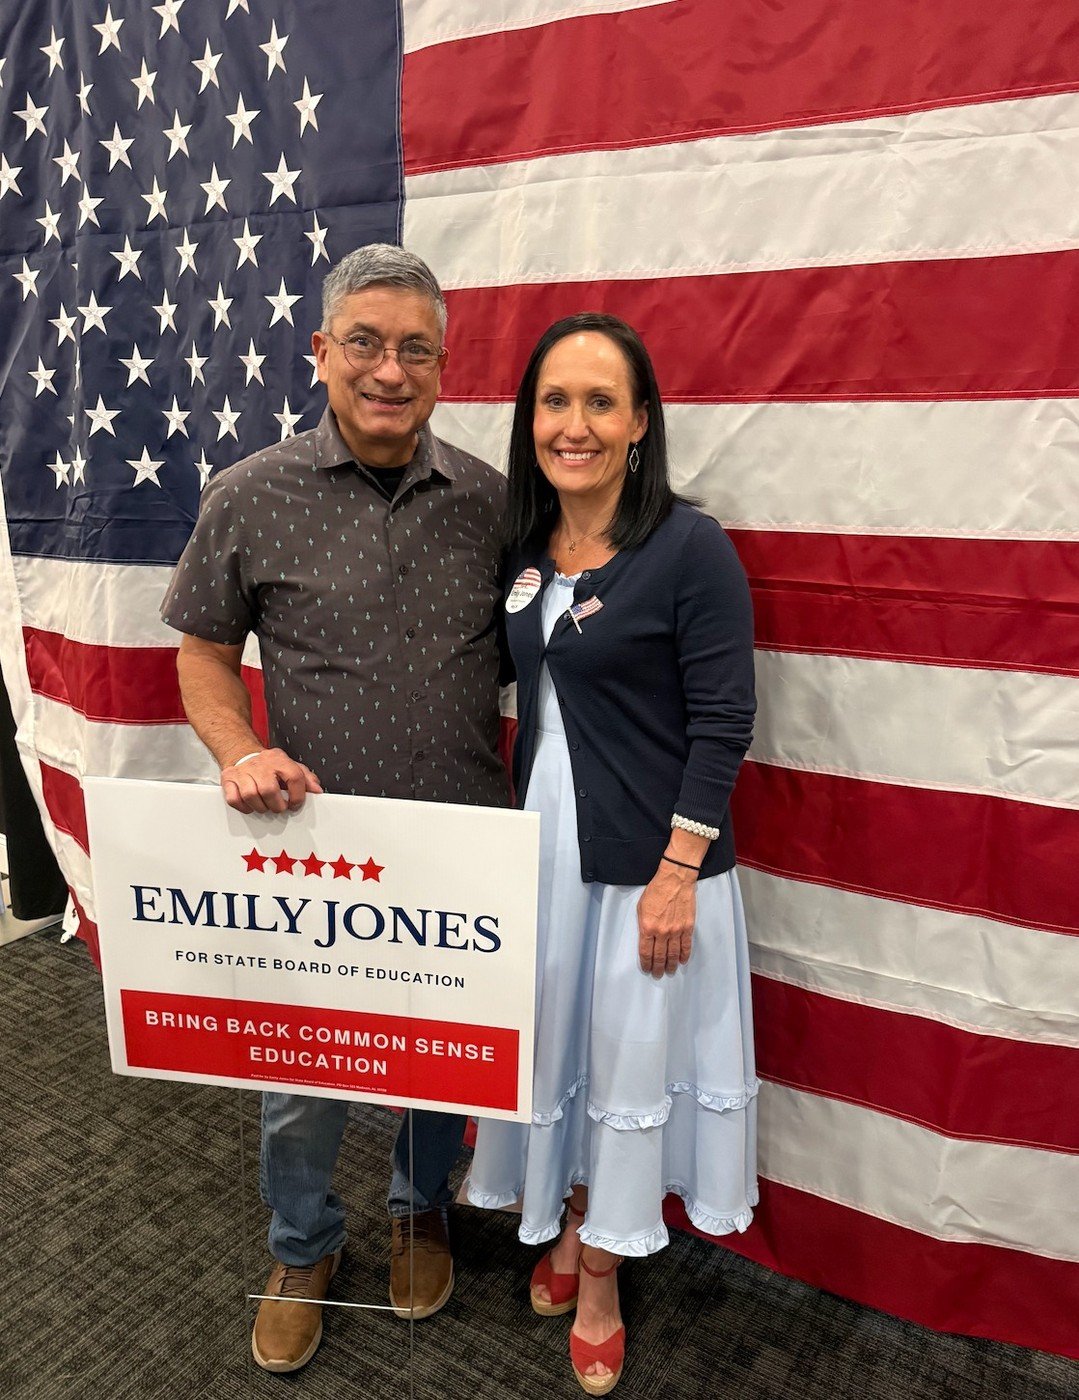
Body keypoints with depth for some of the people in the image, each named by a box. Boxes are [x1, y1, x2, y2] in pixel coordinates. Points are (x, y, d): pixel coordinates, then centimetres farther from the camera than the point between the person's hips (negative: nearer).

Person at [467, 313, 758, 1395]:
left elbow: (722, 722, -15)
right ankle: (570, 1226, 47)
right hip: (543, 843, 5)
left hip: (647, 855, -5)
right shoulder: (524, 552, 3)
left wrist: (677, 872, -17)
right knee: (558, 1044, 20)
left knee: (629, 1057, 12)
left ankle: (597, 1279, 37)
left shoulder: (690, 548, -14)